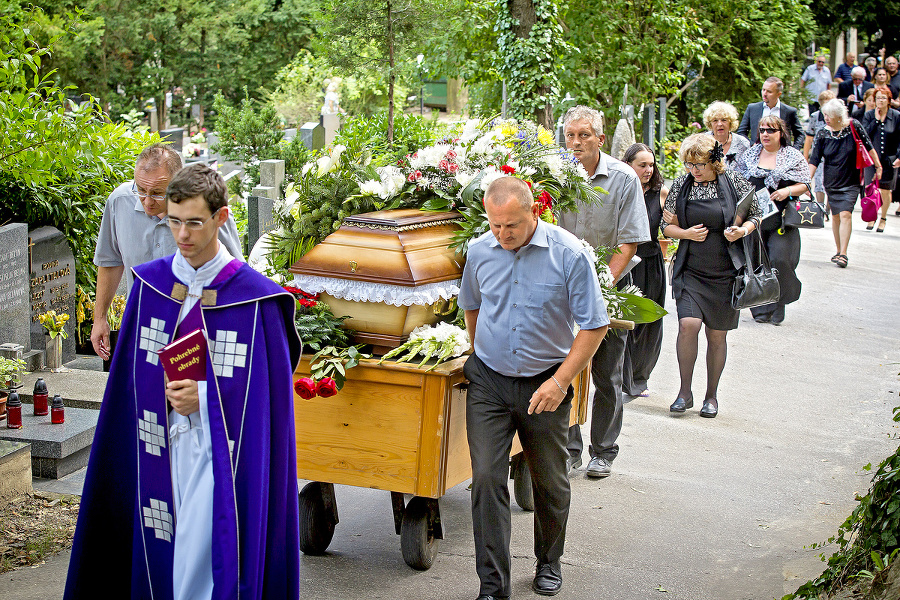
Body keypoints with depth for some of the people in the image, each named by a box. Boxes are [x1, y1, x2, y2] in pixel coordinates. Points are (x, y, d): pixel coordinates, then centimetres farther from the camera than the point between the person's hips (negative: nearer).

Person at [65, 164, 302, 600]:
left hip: (219, 449, -4)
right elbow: (132, 374, 13)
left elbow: (268, 391, -8)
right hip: (163, 444, 5)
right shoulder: (151, 284, 4)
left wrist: (205, 397, -17)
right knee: (164, 558, 11)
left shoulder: (252, 298, -10)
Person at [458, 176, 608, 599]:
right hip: (488, 382, 2)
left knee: (550, 482, 12)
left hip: (545, 385, -2)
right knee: (486, 479, -7)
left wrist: (560, 381, -15)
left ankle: (549, 563, 36)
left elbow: (594, 325, -10)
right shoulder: (479, 252, -3)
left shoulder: (569, 254, -14)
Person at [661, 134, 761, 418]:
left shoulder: (735, 182, -3)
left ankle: (712, 395, 21)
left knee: (717, 335, 5)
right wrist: (686, 233, -11)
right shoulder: (680, 185, 2)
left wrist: (743, 229, -14)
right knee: (688, 324, -17)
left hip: (726, 273, -1)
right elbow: (667, 225, 10)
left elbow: (756, 215, 7)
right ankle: (685, 392, -3)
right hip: (690, 271, 1)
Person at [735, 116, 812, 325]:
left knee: (780, 259, -11)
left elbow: (805, 185, 6)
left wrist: (788, 191, -13)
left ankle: (776, 310, 3)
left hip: (781, 220, -2)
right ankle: (761, 310, 6)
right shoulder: (749, 155, 13)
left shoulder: (794, 157, 6)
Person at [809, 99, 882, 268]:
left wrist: (878, 166, 7)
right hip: (831, 183, 3)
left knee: (845, 214, -15)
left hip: (850, 183, -3)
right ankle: (838, 251, 24)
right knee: (836, 216, 9)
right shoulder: (822, 135, -5)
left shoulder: (854, 126, -9)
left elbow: (868, 147, 2)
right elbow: (814, 160, -5)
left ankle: (843, 254, -17)